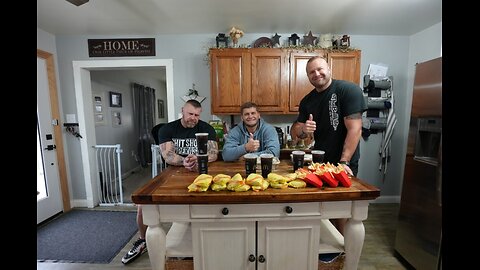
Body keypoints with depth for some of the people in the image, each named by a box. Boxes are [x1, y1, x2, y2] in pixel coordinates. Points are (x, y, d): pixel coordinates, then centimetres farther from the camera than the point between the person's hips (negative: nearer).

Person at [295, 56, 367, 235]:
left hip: (344, 163, -4)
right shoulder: (307, 101, 3)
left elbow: (354, 129, -18)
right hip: (320, 161, 5)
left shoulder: (349, 90, -12)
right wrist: (303, 129, -19)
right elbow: (298, 133, 4)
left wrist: (344, 162, -23)